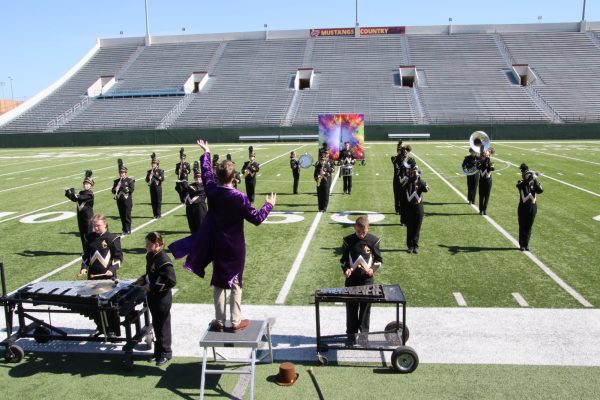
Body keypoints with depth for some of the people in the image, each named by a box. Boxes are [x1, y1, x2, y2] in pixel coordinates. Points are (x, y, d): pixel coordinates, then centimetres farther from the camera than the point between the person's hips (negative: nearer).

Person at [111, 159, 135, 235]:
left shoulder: (130, 180, -2)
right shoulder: (116, 181, 11)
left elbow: (132, 189, -15)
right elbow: (113, 191, 6)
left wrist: (122, 188, -17)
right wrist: (115, 189, -18)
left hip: (127, 200, -4)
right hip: (120, 201, 4)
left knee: (127, 216, -1)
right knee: (122, 216, 9)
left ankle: (128, 230, 6)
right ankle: (124, 229, 18)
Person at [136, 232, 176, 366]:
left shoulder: (164, 260, -23)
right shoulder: (150, 256, 2)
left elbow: (171, 281, -24)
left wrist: (151, 287, -21)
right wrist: (144, 279, 2)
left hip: (162, 299, -8)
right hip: (152, 297, 8)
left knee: (163, 325, 6)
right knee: (156, 324, 19)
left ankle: (165, 354, 22)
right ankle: (158, 351, 34)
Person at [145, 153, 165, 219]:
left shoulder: (160, 171, -1)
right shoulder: (149, 171, 9)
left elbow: (162, 178, -14)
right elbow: (147, 180, 5)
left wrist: (155, 175, -20)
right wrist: (149, 175, -14)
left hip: (158, 187, -3)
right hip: (152, 187, 3)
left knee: (158, 201, -1)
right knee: (153, 201, 5)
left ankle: (158, 214, 6)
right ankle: (155, 214, 13)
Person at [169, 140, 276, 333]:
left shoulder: (211, 191, -9)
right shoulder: (239, 197, -20)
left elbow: (206, 172, 11)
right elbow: (256, 218, -15)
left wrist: (206, 153, 27)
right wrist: (269, 205, 2)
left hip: (217, 245, 3)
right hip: (235, 247, -3)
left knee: (218, 283, 13)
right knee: (235, 283, 8)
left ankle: (219, 321, 20)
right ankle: (236, 322, 13)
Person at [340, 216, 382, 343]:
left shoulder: (373, 240, -3)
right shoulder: (348, 241, -3)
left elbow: (378, 259, 4)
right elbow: (344, 259, 5)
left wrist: (373, 268, -14)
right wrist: (346, 269, -13)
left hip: (367, 279, 0)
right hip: (351, 279, 0)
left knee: (365, 307, 8)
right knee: (351, 307, 7)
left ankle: (364, 333, 22)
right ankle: (351, 333, 20)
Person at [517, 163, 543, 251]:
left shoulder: (534, 183, 4)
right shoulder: (521, 183, -2)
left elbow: (540, 191, -13)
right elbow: (523, 184, -27)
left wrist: (535, 180, -15)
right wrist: (530, 177, -32)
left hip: (533, 207, 2)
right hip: (523, 207, -2)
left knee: (529, 227, 8)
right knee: (522, 227, 3)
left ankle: (526, 244, 19)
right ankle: (522, 245, 13)